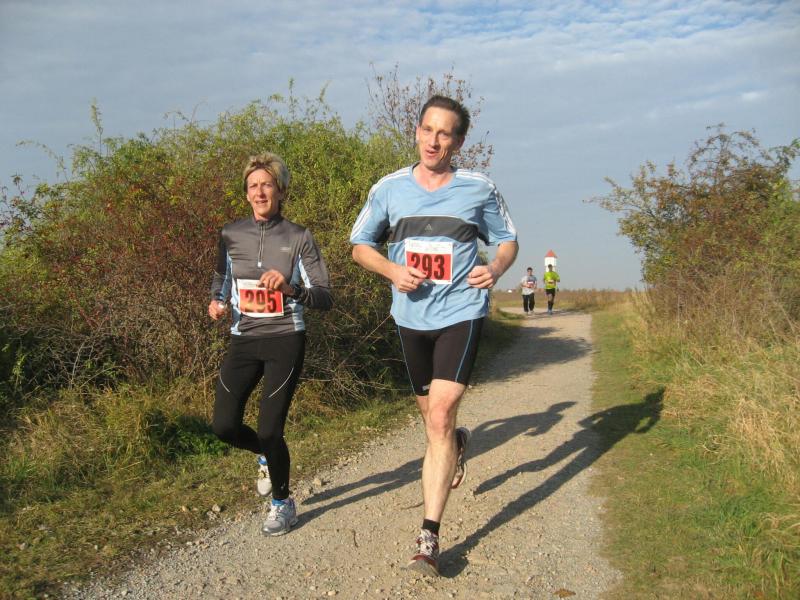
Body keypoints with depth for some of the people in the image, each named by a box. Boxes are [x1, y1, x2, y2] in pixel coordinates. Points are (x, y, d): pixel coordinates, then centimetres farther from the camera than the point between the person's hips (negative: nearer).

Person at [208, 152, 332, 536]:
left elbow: (324, 298, -6)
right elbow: (221, 279, 21)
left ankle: (282, 502, 24)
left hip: (285, 340, -3)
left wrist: (290, 288, -24)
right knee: (224, 425, -4)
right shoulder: (231, 235, 6)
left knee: (269, 430, -4)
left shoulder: (298, 238, -3)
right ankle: (267, 456, 32)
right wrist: (217, 302, -1)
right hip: (244, 340, 4)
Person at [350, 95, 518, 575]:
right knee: (432, 415, 18)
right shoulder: (389, 189, 2)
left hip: (461, 313, -3)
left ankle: (430, 536, -8)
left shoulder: (480, 189, -1)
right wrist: (393, 270, -11)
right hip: (411, 315, 3)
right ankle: (459, 443, 55)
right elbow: (361, 245, 9)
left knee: (440, 418, -15)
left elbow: (507, 240, 10)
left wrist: (496, 269, -13)